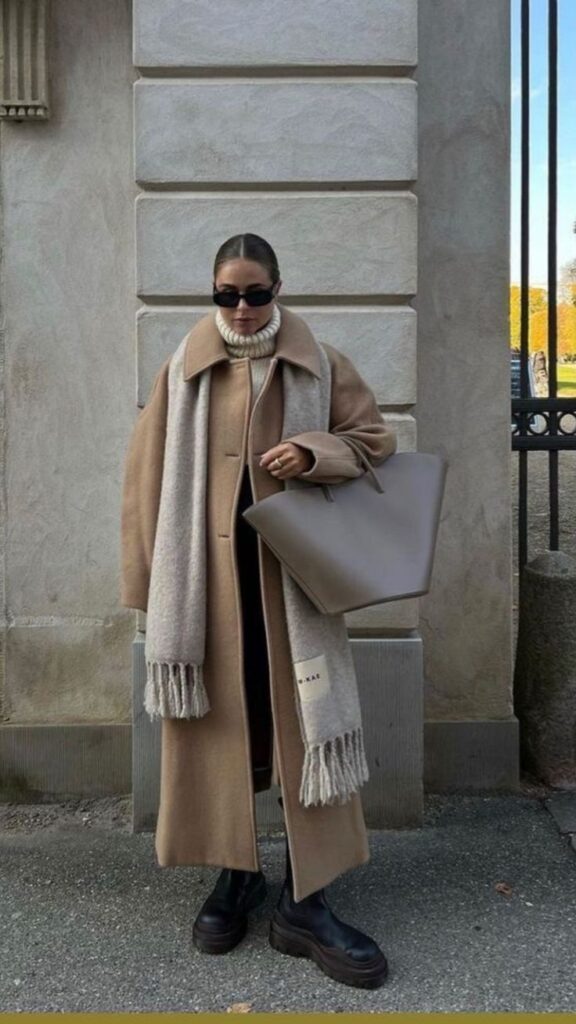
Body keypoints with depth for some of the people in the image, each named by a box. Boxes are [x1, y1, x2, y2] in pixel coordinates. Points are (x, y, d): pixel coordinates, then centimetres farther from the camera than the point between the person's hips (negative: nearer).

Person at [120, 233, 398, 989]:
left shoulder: (321, 365, 4)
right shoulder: (182, 373, 5)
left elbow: (378, 439, 7)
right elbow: (150, 478, 5)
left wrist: (314, 452, -14)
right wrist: (155, 581, 1)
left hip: (293, 570, 0)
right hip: (209, 571, 1)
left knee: (301, 717, 0)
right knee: (220, 717, 6)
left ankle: (305, 901, 7)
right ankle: (236, 872, 23)